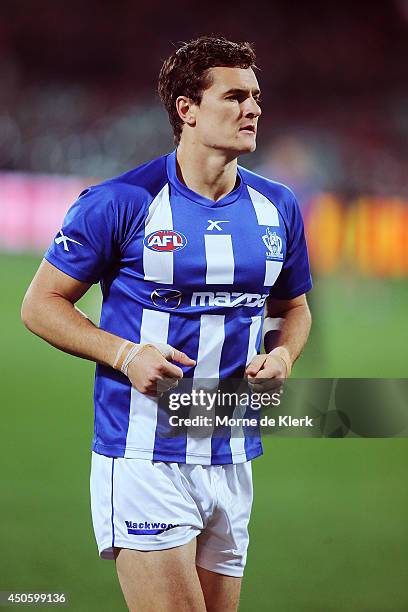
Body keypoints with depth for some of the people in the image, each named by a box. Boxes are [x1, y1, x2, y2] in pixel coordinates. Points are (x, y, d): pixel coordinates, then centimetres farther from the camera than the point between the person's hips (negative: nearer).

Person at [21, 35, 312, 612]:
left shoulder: (277, 207, 9)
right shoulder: (121, 202, -8)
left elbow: (293, 307, 23)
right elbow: (41, 304, -1)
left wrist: (283, 353, 0)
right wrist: (126, 354, -16)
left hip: (232, 462, 6)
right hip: (143, 462, -6)